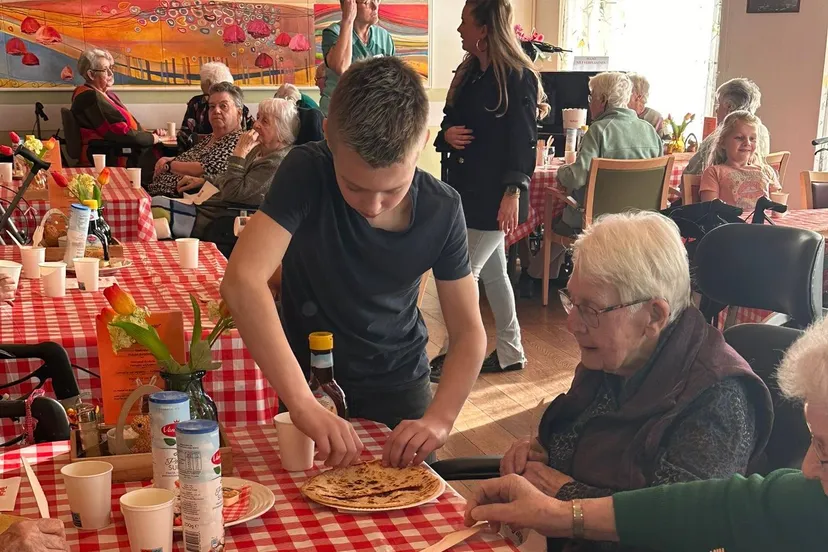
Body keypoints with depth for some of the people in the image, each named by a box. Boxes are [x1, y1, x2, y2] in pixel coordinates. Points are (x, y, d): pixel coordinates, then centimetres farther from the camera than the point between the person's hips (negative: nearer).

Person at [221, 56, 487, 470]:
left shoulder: (442, 209, -17)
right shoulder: (306, 173, -24)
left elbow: (469, 332, -12)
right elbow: (243, 280, -37)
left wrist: (439, 419, -30)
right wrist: (303, 404, -46)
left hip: (400, 387, 2)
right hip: (308, 381, -1)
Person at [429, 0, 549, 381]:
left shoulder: (519, 78, -13)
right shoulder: (468, 73, 11)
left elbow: (523, 142, -16)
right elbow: (449, 123, 17)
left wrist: (513, 194, -22)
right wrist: (446, 135, -7)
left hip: (493, 195, -8)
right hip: (466, 189, 8)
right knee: (492, 272, 15)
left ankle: (454, 356, 7)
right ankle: (509, 353, 27)